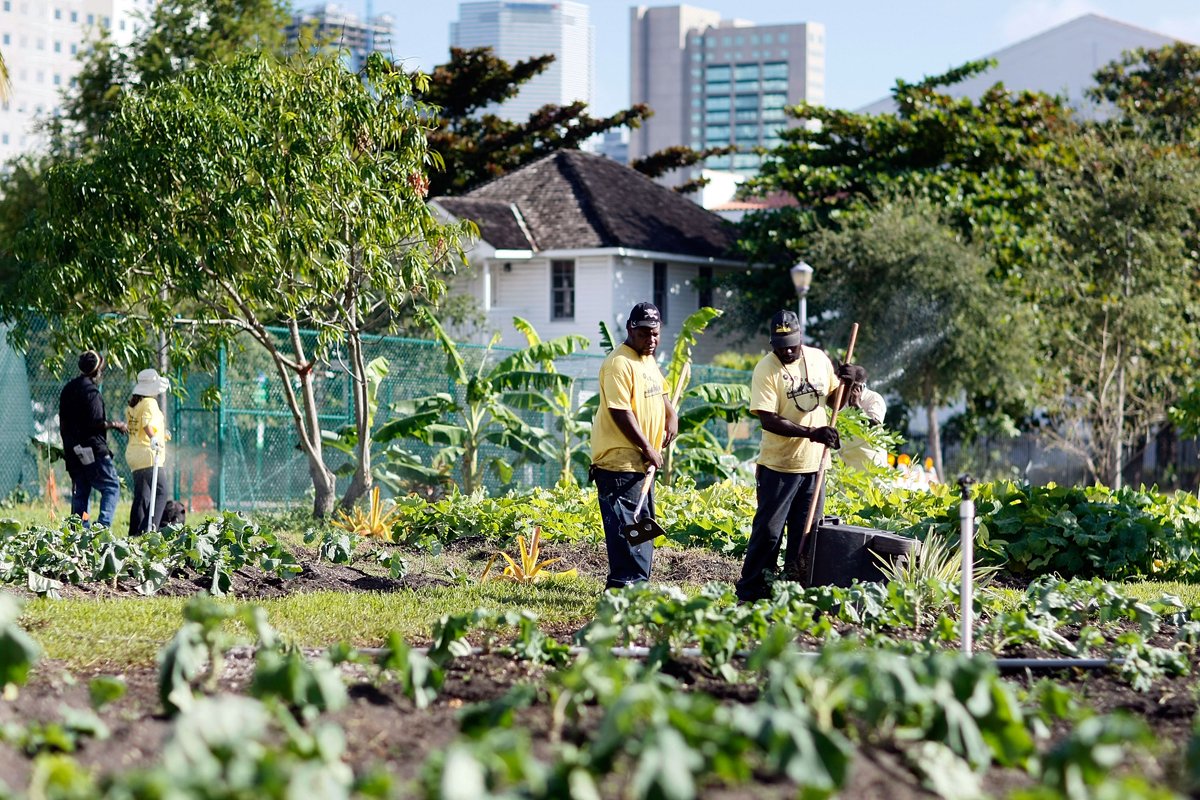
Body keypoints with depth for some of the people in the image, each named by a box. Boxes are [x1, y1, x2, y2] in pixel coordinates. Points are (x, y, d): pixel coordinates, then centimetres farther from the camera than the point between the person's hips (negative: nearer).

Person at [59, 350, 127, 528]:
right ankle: (103, 525, -18)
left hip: (73, 451, 8)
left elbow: (63, 423, 19)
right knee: (111, 487, -3)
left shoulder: (68, 389, 14)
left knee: (80, 493, 10)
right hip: (92, 450, -8)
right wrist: (115, 425, -4)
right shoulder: (91, 391, -13)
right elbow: (95, 423, -19)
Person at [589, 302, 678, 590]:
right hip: (619, 460, -10)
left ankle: (638, 583, 23)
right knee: (626, 525, -13)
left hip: (641, 460, 10)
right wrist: (648, 448, -20)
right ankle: (626, 585, -14)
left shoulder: (648, 359, 14)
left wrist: (671, 415, 14)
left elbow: (659, 390, 33)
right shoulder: (619, 363, -18)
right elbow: (620, 412, -22)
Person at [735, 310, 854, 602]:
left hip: (814, 464, 5)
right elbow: (768, 420, -20)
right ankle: (749, 595, 3)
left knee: (807, 534, 9)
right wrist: (811, 433, -28)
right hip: (778, 466, -5)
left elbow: (834, 399, 18)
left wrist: (848, 383, -5)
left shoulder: (819, 359, 5)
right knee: (768, 532, -3)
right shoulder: (766, 369, -12)